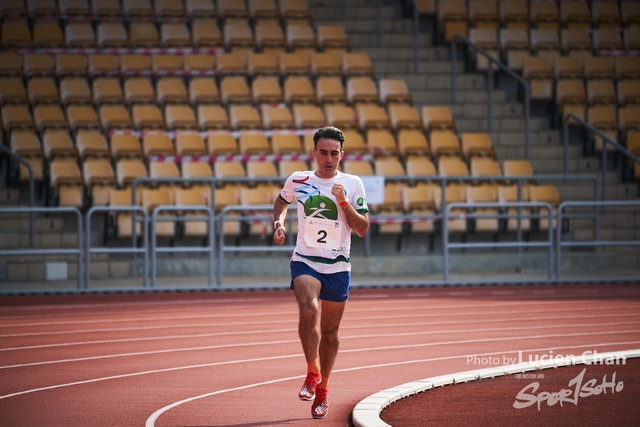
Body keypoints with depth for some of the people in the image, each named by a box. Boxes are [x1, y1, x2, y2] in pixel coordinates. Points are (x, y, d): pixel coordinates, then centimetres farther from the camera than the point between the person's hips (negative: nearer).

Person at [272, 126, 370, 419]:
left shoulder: (352, 184, -1)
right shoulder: (297, 181, 1)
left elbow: (362, 229, -4)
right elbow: (282, 200, 23)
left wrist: (343, 203, -16)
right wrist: (278, 222, 5)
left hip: (338, 268, 1)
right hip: (305, 262, -1)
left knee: (329, 331, 10)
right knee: (309, 310, -29)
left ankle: (322, 390, 27)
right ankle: (312, 373, -16)